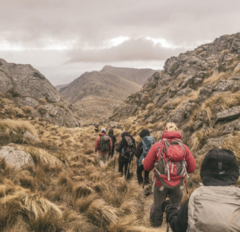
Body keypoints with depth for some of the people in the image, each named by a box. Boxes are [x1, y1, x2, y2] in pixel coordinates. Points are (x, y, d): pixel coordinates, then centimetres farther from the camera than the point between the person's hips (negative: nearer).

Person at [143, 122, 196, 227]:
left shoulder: (157, 145, -8)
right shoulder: (184, 147, -3)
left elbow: (147, 166, -5)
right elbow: (192, 168, 0)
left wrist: (143, 161, 16)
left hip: (160, 183, 0)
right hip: (177, 184, 1)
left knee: (157, 206, 17)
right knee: (176, 207, 17)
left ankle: (155, 226, 32)